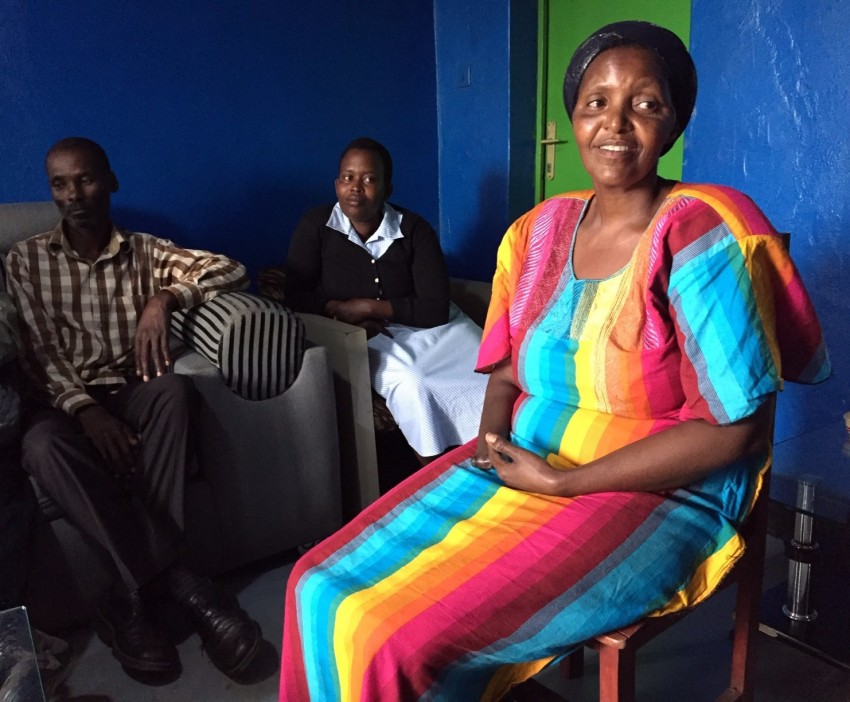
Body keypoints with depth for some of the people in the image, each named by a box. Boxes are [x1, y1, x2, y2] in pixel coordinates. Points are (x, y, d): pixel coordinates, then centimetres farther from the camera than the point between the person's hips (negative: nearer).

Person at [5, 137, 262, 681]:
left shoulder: (146, 252, 9)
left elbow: (232, 271, -4)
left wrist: (165, 297, -21)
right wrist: (85, 409, -22)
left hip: (135, 396, 1)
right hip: (68, 402, 0)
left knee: (175, 389, -34)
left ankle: (139, 593, -30)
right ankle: (179, 582, -33)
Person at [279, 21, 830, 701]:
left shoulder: (701, 231, -13)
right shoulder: (538, 229, 6)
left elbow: (731, 428, -16)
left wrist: (561, 482, -16)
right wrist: (491, 440, -8)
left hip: (655, 499, -5)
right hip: (520, 468, 6)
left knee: (397, 642, -20)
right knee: (323, 591, -6)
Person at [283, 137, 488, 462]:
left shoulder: (415, 229, -5)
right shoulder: (316, 225, -3)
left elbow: (436, 309, -11)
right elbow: (296, 297, -3)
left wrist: (367, 307, -16)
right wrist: (343, 313, -19)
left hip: (429, 329, 2)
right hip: (370, 338, -1)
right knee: (409, 384, -33)